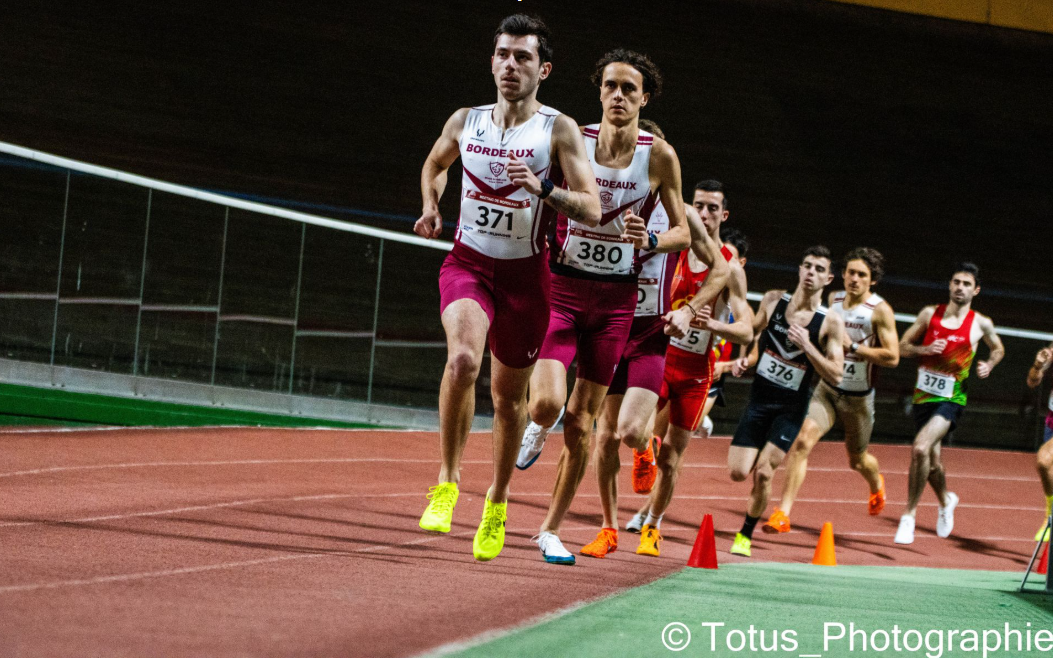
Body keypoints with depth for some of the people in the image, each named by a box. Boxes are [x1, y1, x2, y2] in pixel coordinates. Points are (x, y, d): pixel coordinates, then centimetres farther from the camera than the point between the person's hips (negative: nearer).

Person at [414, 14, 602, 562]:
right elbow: (434, 164, 25)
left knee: (509, 396, 11)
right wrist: (431, 208, 6)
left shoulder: (559, 131, -7)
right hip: (468, 263, 0)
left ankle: (496, 504, 34)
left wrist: (543, 190, -30)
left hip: (525, 273, 0)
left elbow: (591, 210, -13)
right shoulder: (465, 122, 3)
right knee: (462, 359, -29)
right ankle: (447, 483, -17)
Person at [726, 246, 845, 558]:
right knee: (739, 471, -6)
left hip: (792, 407, -3)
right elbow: (752, 333, 17)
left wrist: (807, 345, -24)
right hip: (760, 396, 3)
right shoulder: (773, 300, -2)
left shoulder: (830, 322, -12)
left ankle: (746, 535, 11)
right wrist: (745, 359, -2)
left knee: (763, 473, -12)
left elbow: (835, 376, -14)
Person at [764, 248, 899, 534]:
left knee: (858, 459, 16)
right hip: (827, 389, 3)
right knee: (803, 440, -20)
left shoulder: (880, 310, -14)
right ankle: (782, 513, -22)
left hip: (859, 397, -2)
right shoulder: (833, 300, 1)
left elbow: (892, 357, -20)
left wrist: (853, 347, -23)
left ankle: (876, 484, 55)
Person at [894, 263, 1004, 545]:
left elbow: (998, 348, 17)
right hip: (923, 395, 4)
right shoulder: (930, 314, 2)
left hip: (950, 398, -4)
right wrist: (925, 349, -13)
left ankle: (909, 515, -13)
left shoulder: (981, 324, -3)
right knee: (931, 462, 15)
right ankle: (946, 501, 48)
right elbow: (903, 346, 7)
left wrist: (989, 365, -3)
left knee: (921, 449, -25)